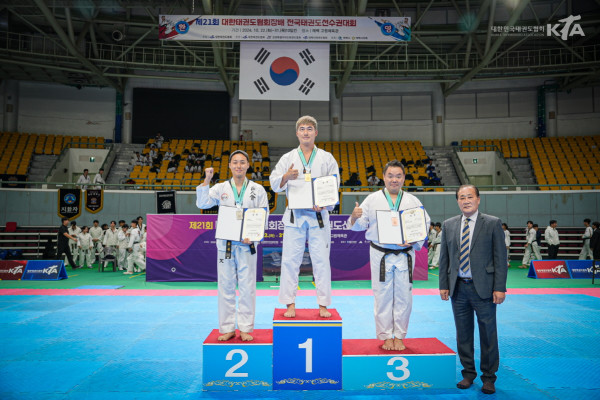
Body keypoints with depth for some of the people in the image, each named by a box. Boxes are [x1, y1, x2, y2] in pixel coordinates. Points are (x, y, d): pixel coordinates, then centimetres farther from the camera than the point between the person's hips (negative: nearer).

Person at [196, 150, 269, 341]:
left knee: (247, 286, 2)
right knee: (226, 286, 5)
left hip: (247, 244, -1)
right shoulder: (220, 188, 8)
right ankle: (227, 328, 16)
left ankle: (246, 328, 14)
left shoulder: (257, 189, 6)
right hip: (225, 243, 1)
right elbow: (202, 203, -4)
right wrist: (206, 180, -12)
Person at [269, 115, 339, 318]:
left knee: (321, 260, 2)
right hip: (295, 215, 1)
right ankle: (290, 304, 12)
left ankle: (323, 305, 14)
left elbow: (334, 185, 4)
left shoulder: (326, 158, 8)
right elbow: (274, 183, 4)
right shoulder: (288, 158, 9)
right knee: (290, 260, 1)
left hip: (319, 215, 0)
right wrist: (286, 177, -18)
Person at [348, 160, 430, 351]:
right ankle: (385, 336, 19)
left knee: (404, 297, 5)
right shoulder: (372, 200, 3)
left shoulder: (412, 201, 7)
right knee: (383, 297, 4)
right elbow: (359, 225, 2)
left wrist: (412, 242, -10)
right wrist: (355, 217, -20)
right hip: (381, 255, -1)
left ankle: (399, 336, 21)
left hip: (404, 255, 2)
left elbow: (425, 225, 6)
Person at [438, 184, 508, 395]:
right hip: (458, 288, 3)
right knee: (463, 333, 12)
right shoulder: (449, 225, 7)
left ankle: (489, 378, 21)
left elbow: (500, 257, -4)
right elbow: (444, 257, 9)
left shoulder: (493, 223, -2)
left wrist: (500, 288, -9)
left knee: (488, 334, 6)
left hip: (483, 288, -3)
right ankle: (468, 373, 27)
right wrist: (443, 285, 5)